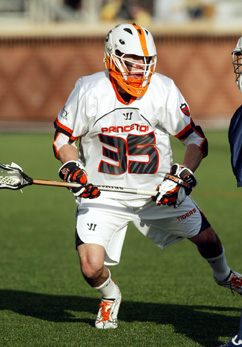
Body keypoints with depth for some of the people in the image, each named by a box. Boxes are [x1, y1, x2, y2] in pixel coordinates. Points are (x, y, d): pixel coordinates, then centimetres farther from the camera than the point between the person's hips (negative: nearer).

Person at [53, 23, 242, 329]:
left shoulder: (164, 91, -12)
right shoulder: (89, 91, -14)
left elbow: (195, 140, -4)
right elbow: (63, 137, -2)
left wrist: (183, 177, -18)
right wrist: (72, 171, -20)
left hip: (158, 189, 2)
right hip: (102, 193, -2)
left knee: (205, 237, 10)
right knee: (92, 267, -17)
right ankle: (109, 297, 21)